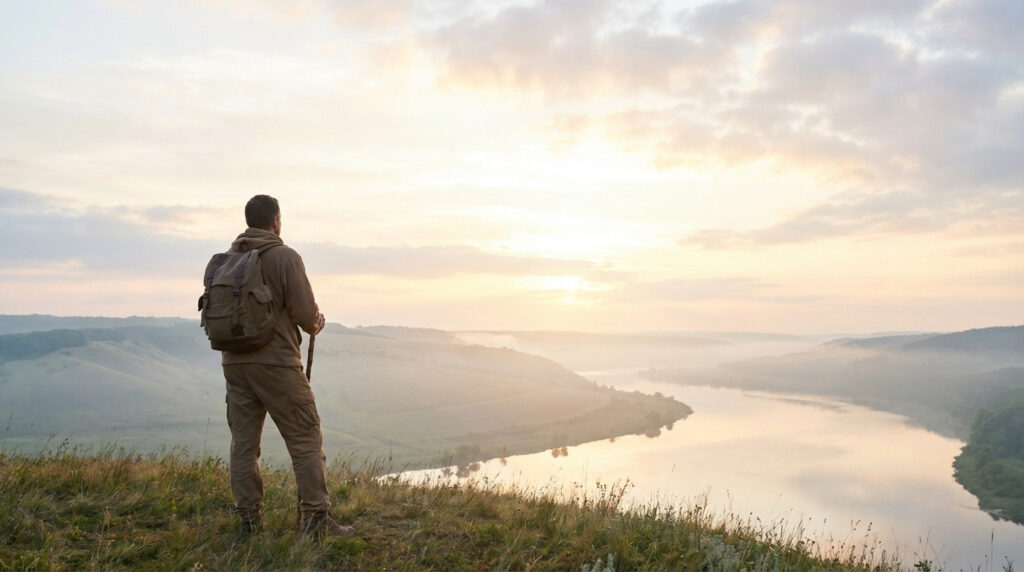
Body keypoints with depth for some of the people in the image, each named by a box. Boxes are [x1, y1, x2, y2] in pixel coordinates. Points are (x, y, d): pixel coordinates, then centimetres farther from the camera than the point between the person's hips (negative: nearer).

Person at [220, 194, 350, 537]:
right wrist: (317, 323, 9)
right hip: (276, 362, -6)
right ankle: (316, 519, 2)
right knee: (306, 440, 1)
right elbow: (306, 313, -14)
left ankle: (249, 520, 16)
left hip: (234, 362, 6)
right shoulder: (285, 256, -9)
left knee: (243, 442, 11)